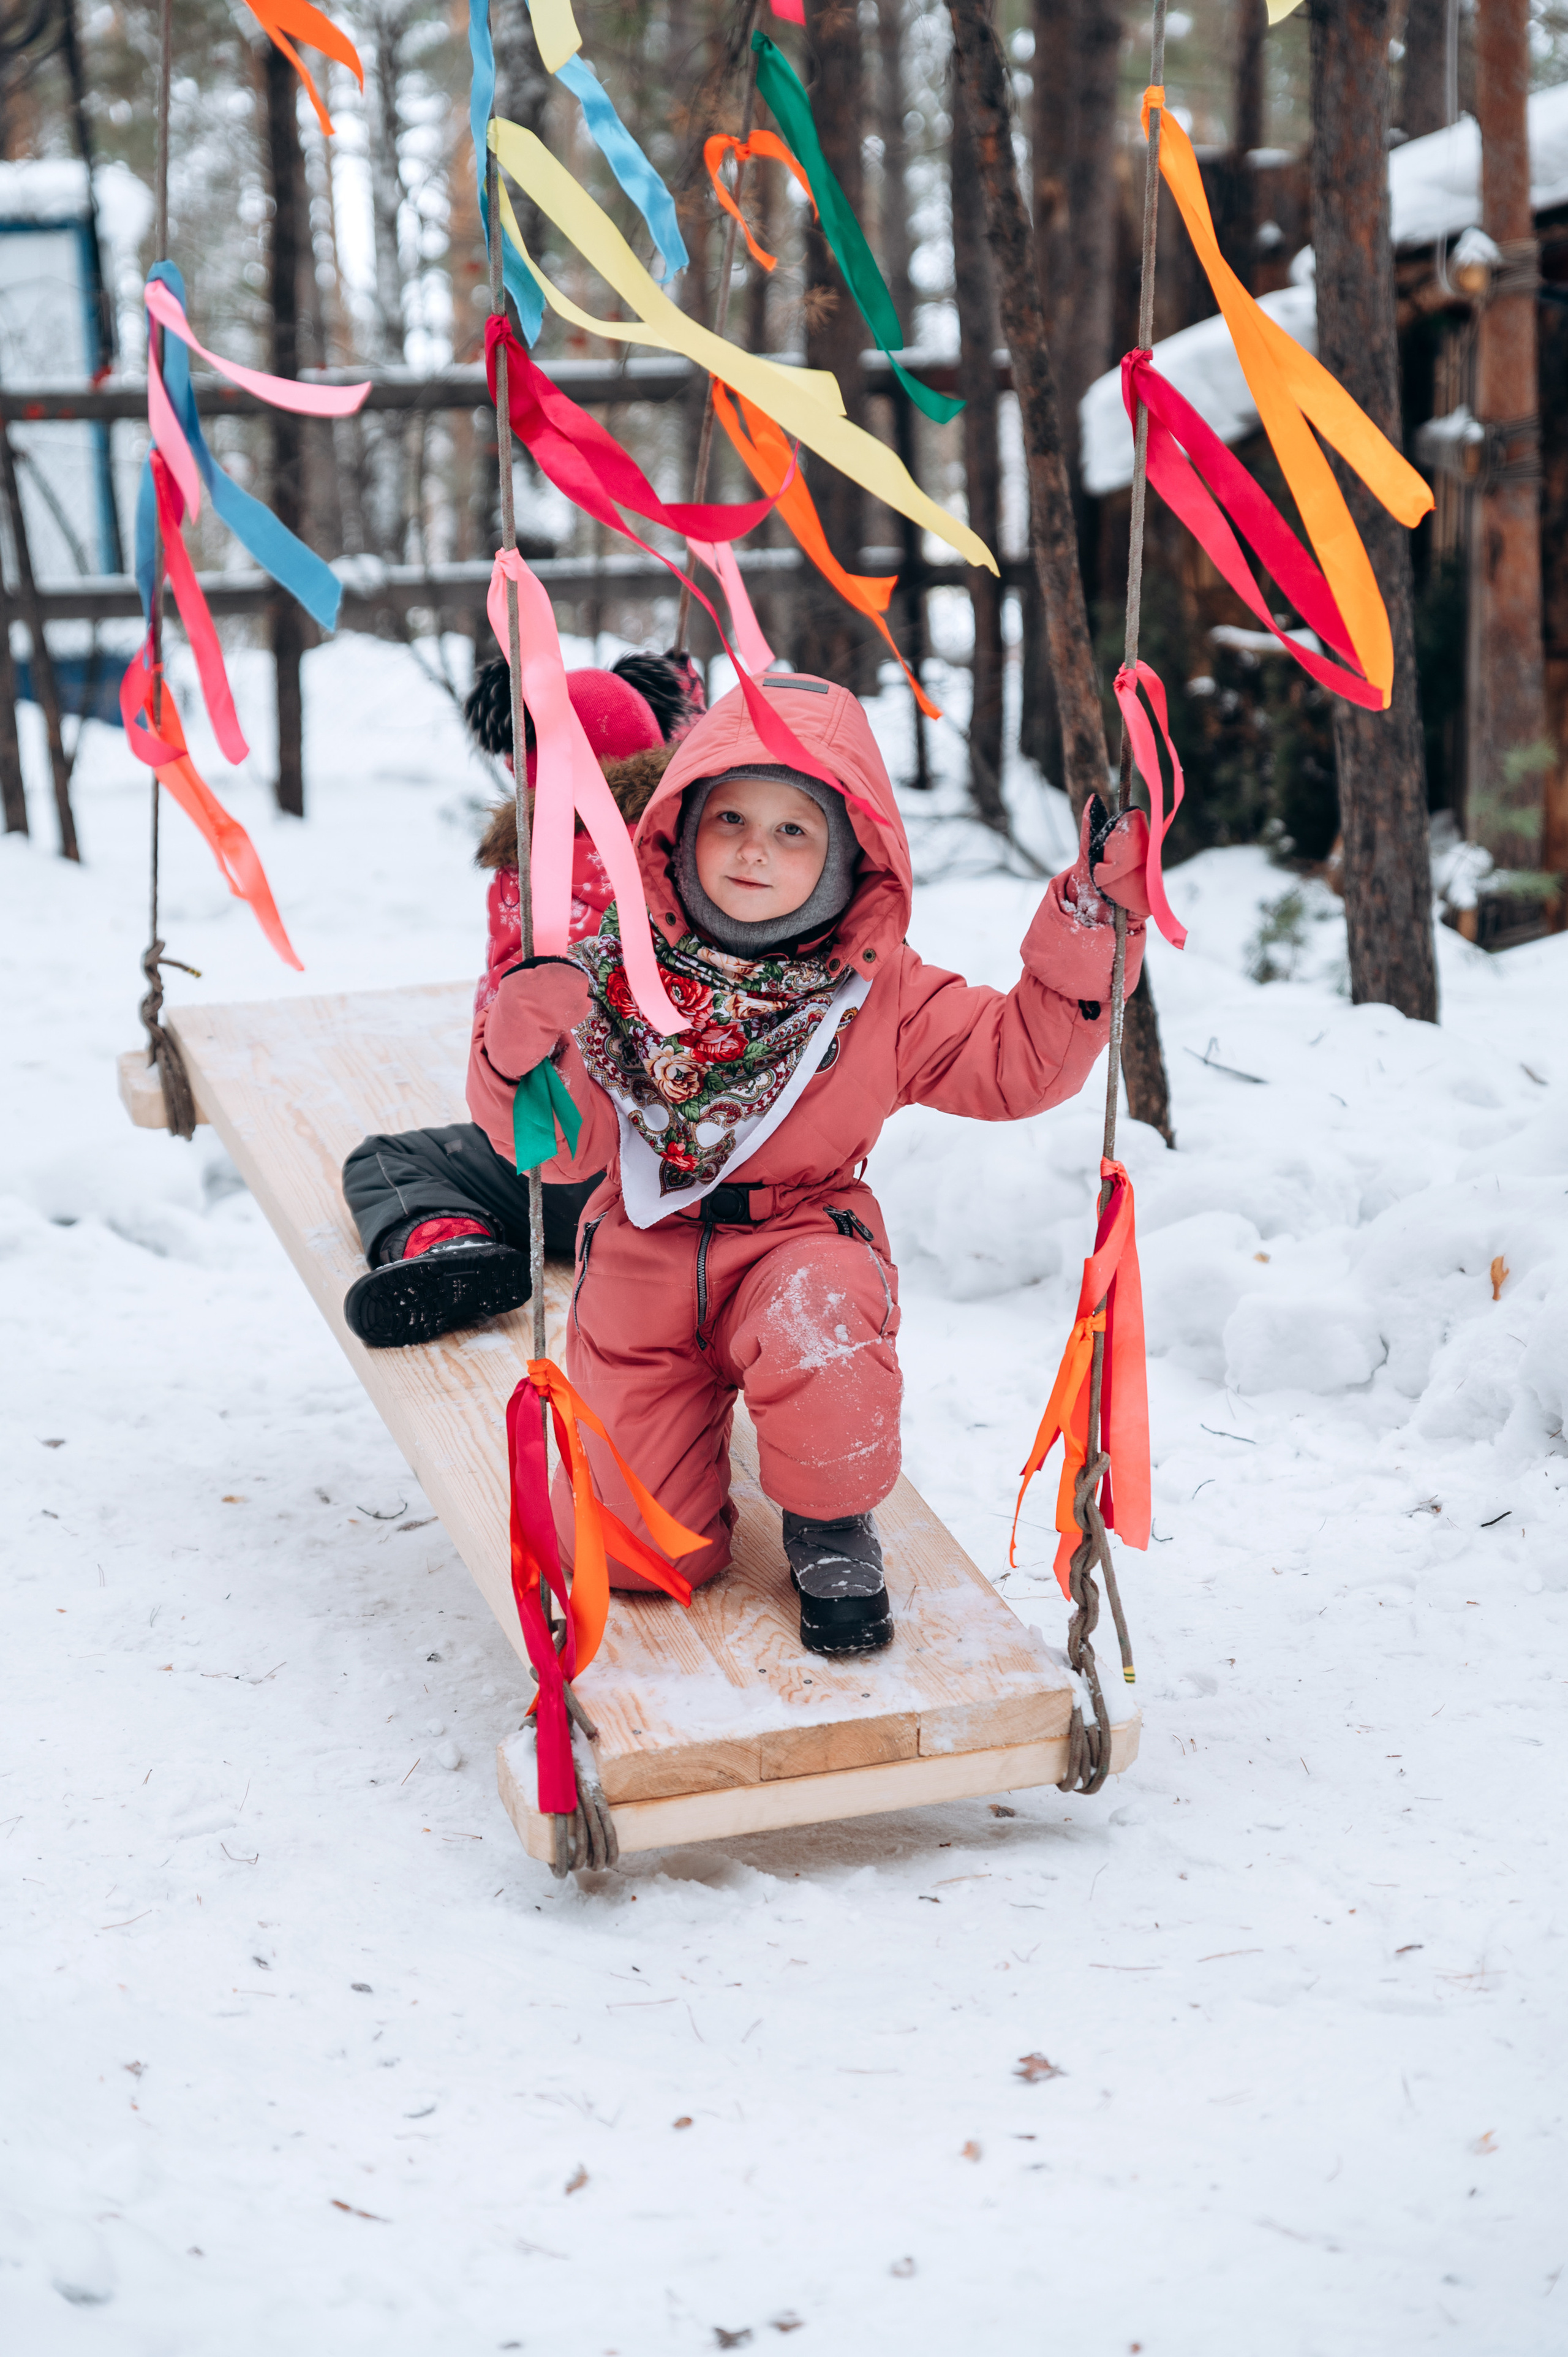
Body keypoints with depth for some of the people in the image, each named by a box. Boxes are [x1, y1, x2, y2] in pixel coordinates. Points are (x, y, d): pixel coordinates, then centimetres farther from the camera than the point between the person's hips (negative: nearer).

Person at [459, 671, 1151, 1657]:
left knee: (817, 1341, -40)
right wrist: (530, 1025, -30)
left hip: (803, 1237, -1)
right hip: (650, 1260, 1)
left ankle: (832, 1522, -5)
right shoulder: (618, 968, -6)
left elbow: (1022, 1061, -7)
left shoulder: (879, 990, -4)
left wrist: (1092, 923, -16)